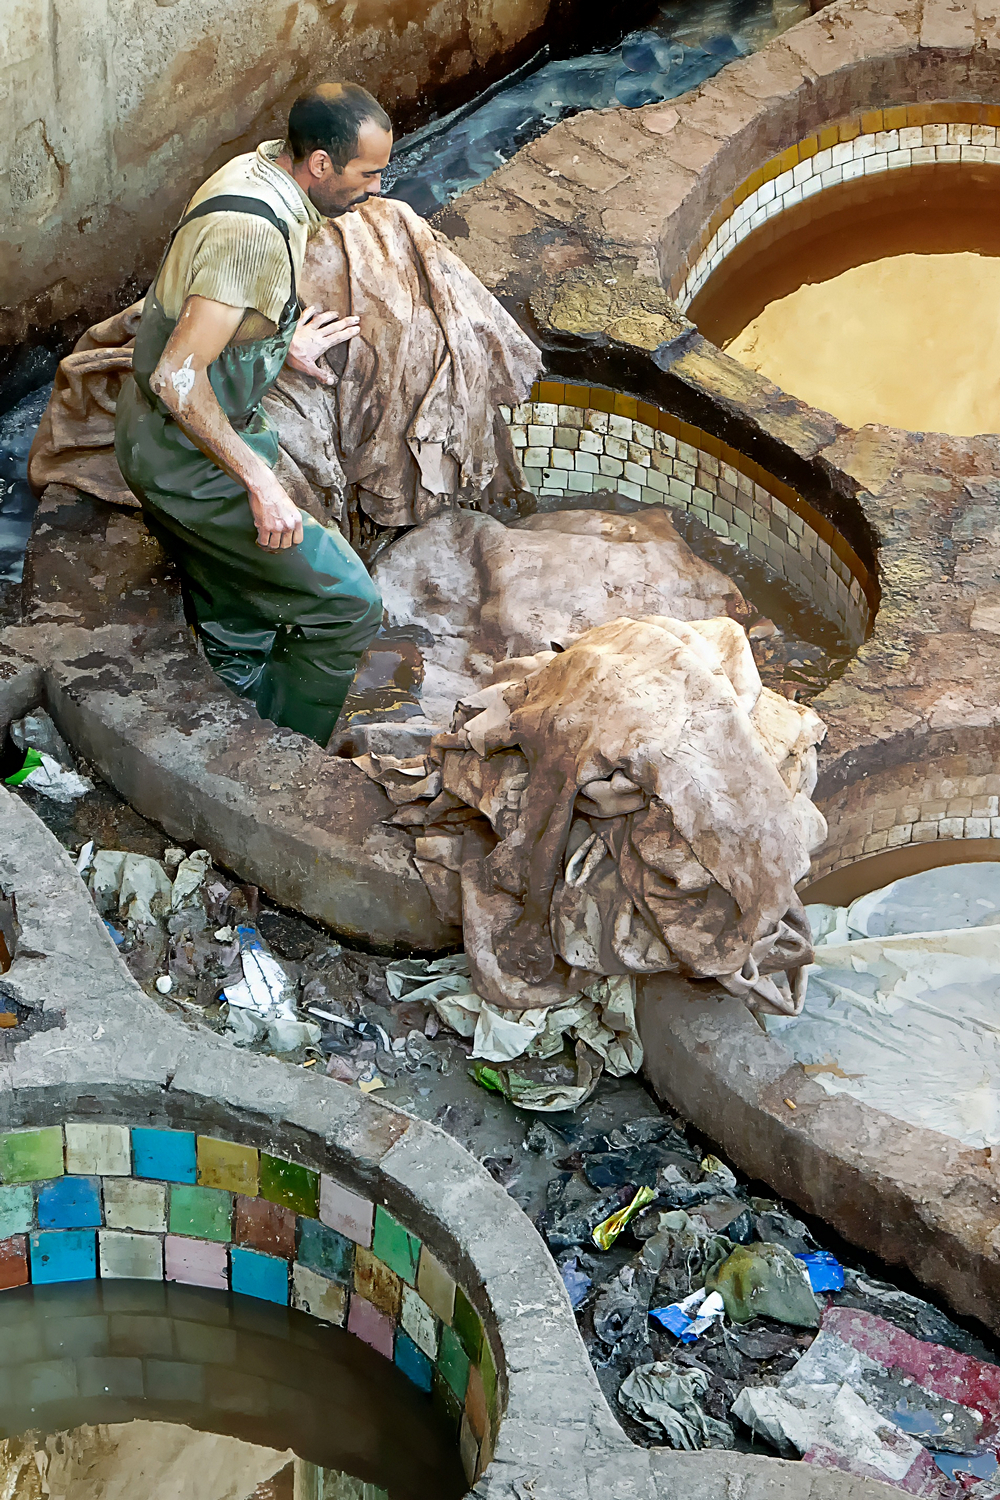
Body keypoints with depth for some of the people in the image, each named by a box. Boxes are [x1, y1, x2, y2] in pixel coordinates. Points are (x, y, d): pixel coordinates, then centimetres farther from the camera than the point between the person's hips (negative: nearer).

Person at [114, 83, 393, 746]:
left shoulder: (260, 170, 1)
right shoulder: (252, 232, -30)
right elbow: (177, 378, -32)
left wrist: (279, 343, 20)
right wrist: (259, 480, -28)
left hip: (164, 444, 10)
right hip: (192, 461, -10)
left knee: (237, 629, 24)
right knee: (347, 603, -4)